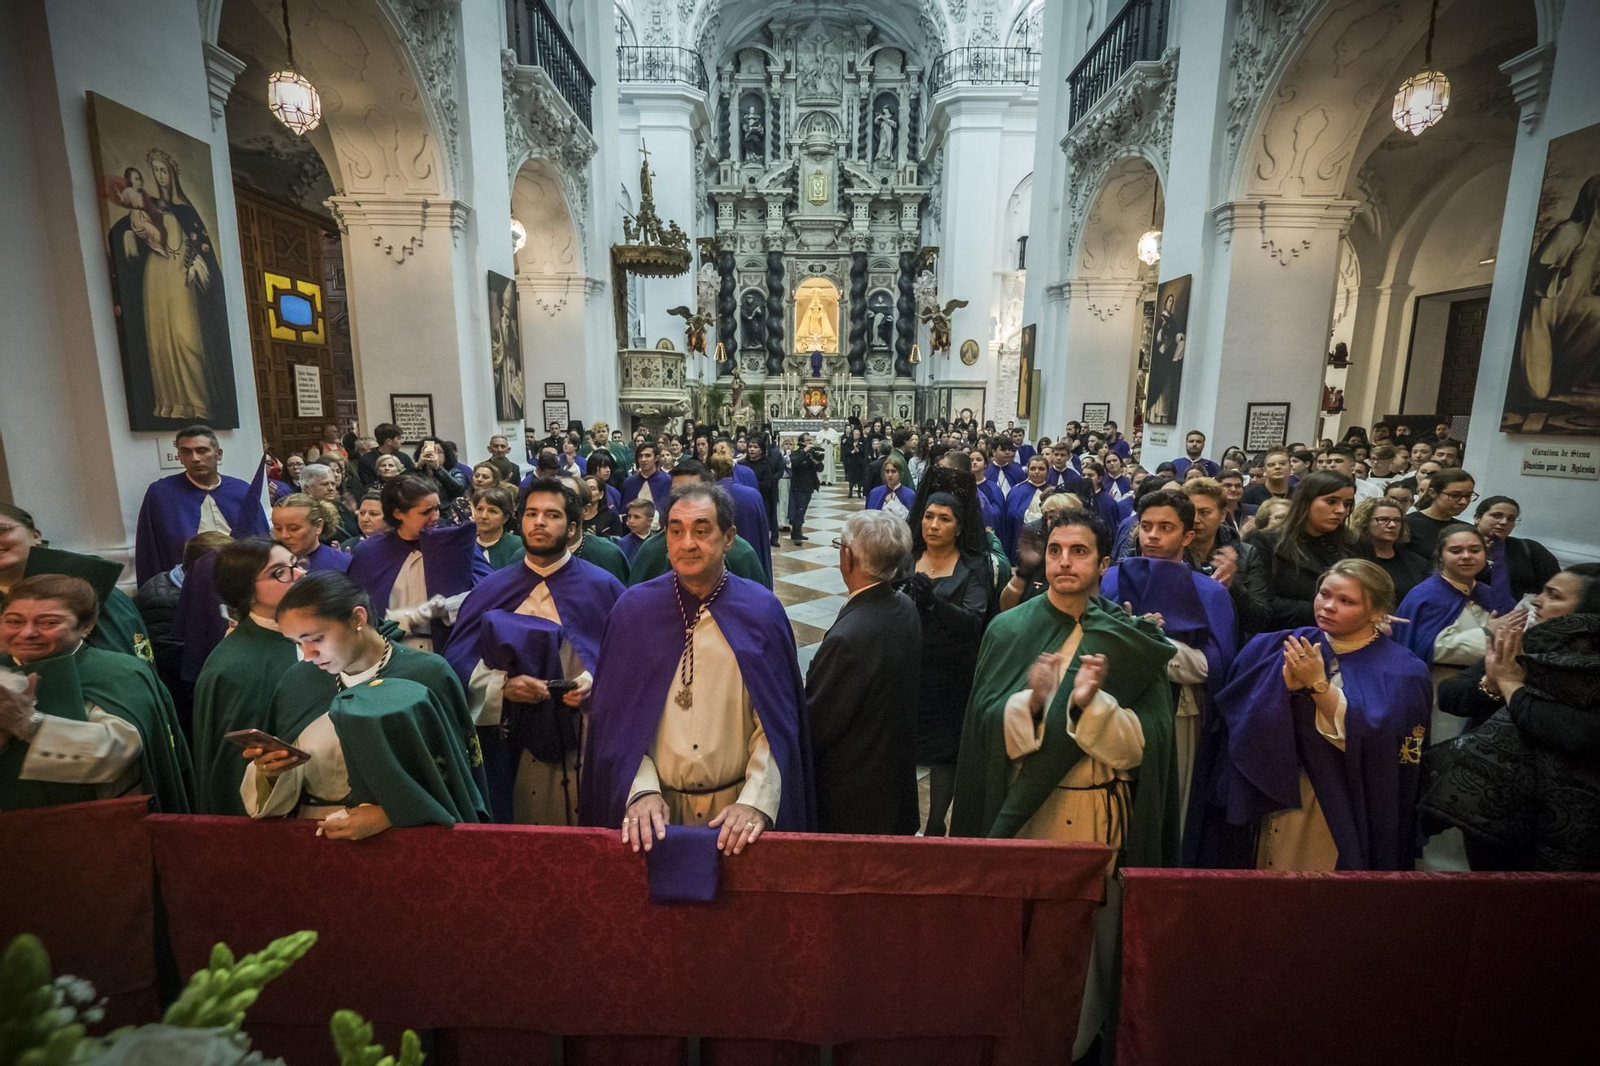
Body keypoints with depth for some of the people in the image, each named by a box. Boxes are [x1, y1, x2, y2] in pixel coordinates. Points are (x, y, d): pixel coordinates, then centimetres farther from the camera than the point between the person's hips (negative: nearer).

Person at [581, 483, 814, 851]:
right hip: (656, 807, 1)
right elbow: (618, 715, -4)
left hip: (738, 806, 0)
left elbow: (778, 721, -8)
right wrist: (640, 791, -16)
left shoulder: (762, 611, -7)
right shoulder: (633, 610, -4)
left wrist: (756, 801, -18)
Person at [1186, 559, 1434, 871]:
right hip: (1273, 799, 3)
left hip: (1342, 818, -2)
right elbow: (1234, 711, -10)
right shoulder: (1280, 646, 1)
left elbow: (1368, 737, -19)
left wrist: (1318, 684, -25)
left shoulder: (1400, 671, -5)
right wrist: (1285, 682, -25)